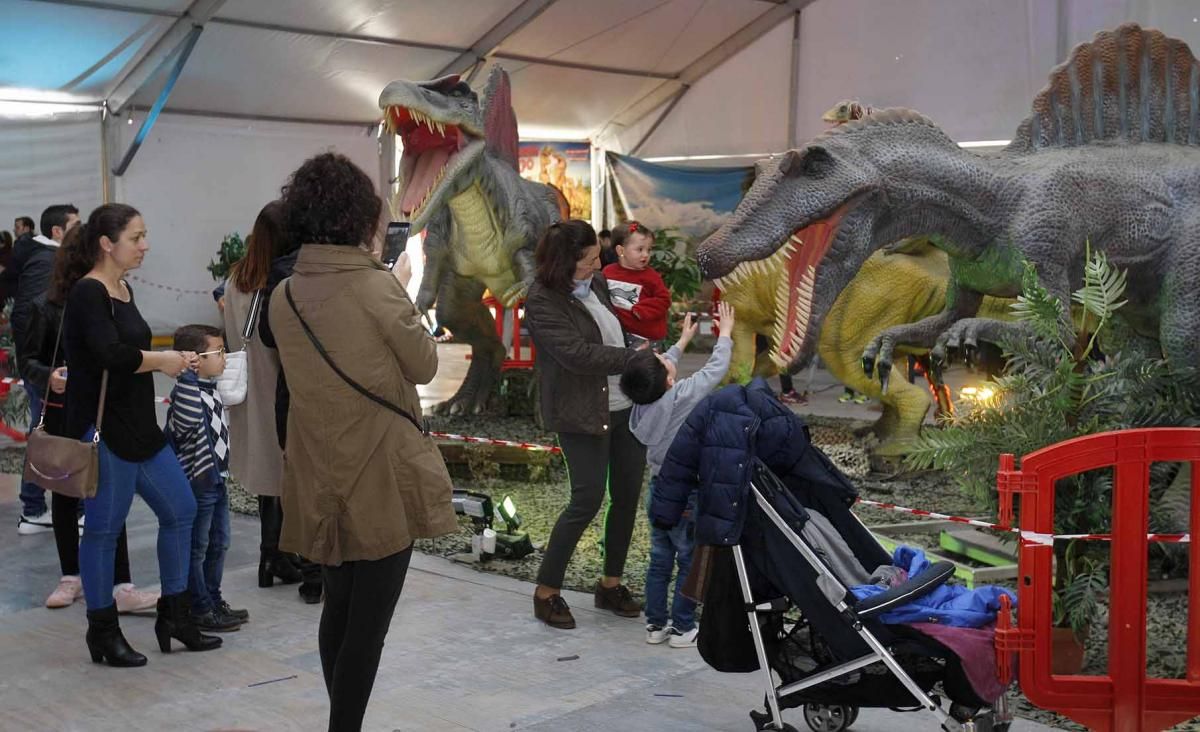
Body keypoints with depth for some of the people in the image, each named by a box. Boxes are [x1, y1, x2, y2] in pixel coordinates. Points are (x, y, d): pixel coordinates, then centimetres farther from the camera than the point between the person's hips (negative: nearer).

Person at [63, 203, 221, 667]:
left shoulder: (123, 290, 12)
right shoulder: (87, 293, -14)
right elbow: (110, 355, -27)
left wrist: (172, 362, 1)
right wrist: (162, 360, -12)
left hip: (139, 425, 9)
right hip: (103, 431, -9)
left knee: (180, 510, 12)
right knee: (104, 529, 2)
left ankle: (174, 615, 23)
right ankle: (102, 632, 16)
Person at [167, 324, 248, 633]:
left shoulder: (213, 389, 10)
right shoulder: (188, 392, -20)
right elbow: (187, 422, -41)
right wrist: (187, 375, -39)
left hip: (217, 480, 10)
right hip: (197, 482, -10)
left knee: (218, 544, 18)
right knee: (196, 548, 2)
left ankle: (213, 600, 30)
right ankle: (200, 610, 11)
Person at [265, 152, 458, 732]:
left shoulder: (284, 296, 0)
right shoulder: (378, 288, -17)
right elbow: (425, 365, -5)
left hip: (321, 480, 6)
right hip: (382, 478, -6)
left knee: (338, 608, 19)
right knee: (368, 621, 3)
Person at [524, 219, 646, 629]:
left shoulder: (596, 282, 6)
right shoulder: (542, 302, -15)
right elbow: (579, 354, -23)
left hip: (627, 405, 7)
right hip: (582, 413, -7)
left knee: (628, 494, 10)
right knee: (587, 499, -8)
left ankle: (611, 584, 25)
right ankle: (546, 592, 8)